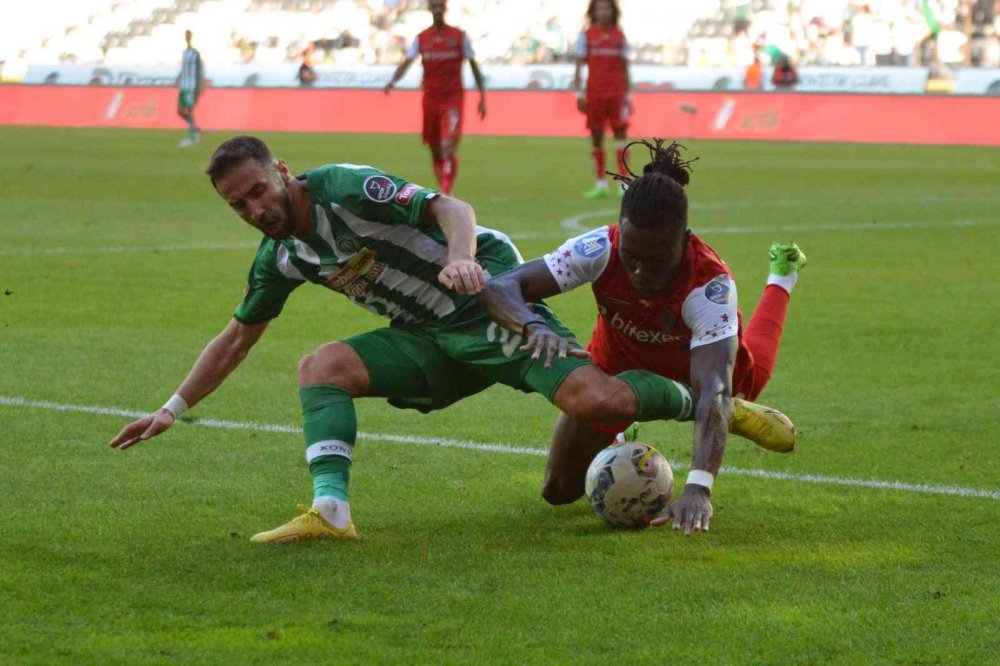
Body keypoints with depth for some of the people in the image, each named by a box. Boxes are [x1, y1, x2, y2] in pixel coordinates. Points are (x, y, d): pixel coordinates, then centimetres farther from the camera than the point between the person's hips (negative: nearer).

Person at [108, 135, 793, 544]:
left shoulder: (344, 189, -15)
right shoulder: (282, 256, 7)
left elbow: (449, 207, -24)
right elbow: (238, 337, 21)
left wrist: (462, 257, -45)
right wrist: (172, 411, 19)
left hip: (493, 303, -7)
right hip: (431, 345, 7)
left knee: (598, 402, -25)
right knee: (322, 365, -15)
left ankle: (701, 399, 3)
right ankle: (331, 510, -29)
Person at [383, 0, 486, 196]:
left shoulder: (459, 36, 0)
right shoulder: (421, 38, 6)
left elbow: (474, 66, 5)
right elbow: (406, 62, -3)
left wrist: (482, 97, 3)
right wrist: (392, 81, -23)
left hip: (453, 98, -3)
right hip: (430, 98, 4)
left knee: (449, 146, -18)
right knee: (435, 150, 9)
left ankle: (446, 194, -21)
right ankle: (444, 190, 23)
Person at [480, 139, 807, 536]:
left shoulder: (712, 285, -44)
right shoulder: (600, 249, -39)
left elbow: (713, 392, -52)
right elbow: (499, 289, -41)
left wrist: (698, 488, -67)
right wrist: (534, 327, -64)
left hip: (695, 360, -1)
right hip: (619, 361, 1)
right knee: (559, 490, 2)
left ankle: (782, 275, 57)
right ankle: (619, 441, 35)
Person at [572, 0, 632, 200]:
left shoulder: (620, 36, 9)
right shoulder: (586, 36, 4)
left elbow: (625, 69, 12)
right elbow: (578, 67, 3)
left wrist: (628, 96, 8)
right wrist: (579, 94, -4)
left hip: (617, 93, 1)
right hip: (595, 92, -1)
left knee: (621, 131, -8)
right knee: (596, 136, 3)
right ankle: (601, 184, 9)